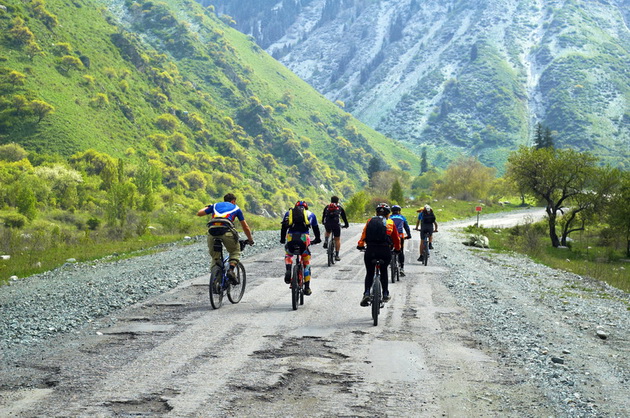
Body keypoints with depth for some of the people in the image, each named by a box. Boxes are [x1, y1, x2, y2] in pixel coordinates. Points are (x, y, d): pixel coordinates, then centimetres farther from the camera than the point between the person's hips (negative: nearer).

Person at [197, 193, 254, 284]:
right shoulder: (236, 208, 27)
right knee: (235, 251, 20)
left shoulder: (215, 205, 30)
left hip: (212, 231, 2)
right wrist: (250, 240, 44)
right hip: (226, 231, -2)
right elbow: (245, 227, 30)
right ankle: (231, 270, -3)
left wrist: (207, 207, 54)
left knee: (214, 256, 19)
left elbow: (199, 213, 32)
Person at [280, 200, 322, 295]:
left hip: (291, 238, 1)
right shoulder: (310, 214, 26)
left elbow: (283, 228, 27)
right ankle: (307, 288, 12)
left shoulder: (288, 213, 27)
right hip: (304, 238, -1)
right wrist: (317, 239, 49)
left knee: (288, 255, 31)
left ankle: (288, 271, 2)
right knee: (306, 263, 15)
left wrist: (282, 239, 40)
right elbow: (316, 228, 34)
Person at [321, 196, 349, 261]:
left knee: (328, 232, 37)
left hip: (327, 224, 2)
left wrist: (323, 222, 47)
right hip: (336, 224, -2)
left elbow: (323, 215, 29)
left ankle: (326, 241, 10)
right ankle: (337, 255, 8)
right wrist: (346, 224, 34)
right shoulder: (340, 208, 15)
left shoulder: (327, 207, 20)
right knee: (337, 239, 11)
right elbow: (344, 217, 20)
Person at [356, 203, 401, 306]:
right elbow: (396, 238, 16)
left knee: (369, 273, 15)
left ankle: (366, 293, -5)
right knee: (383, 271, 24)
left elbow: (363, 235, 18)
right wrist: (397, 249, 34)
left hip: (370, 251, 1)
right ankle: (385, 294, 24)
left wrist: (360, 246, 35)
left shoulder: (370, 221, 13)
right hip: (385, 251, 0)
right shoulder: (390, 222, 10)